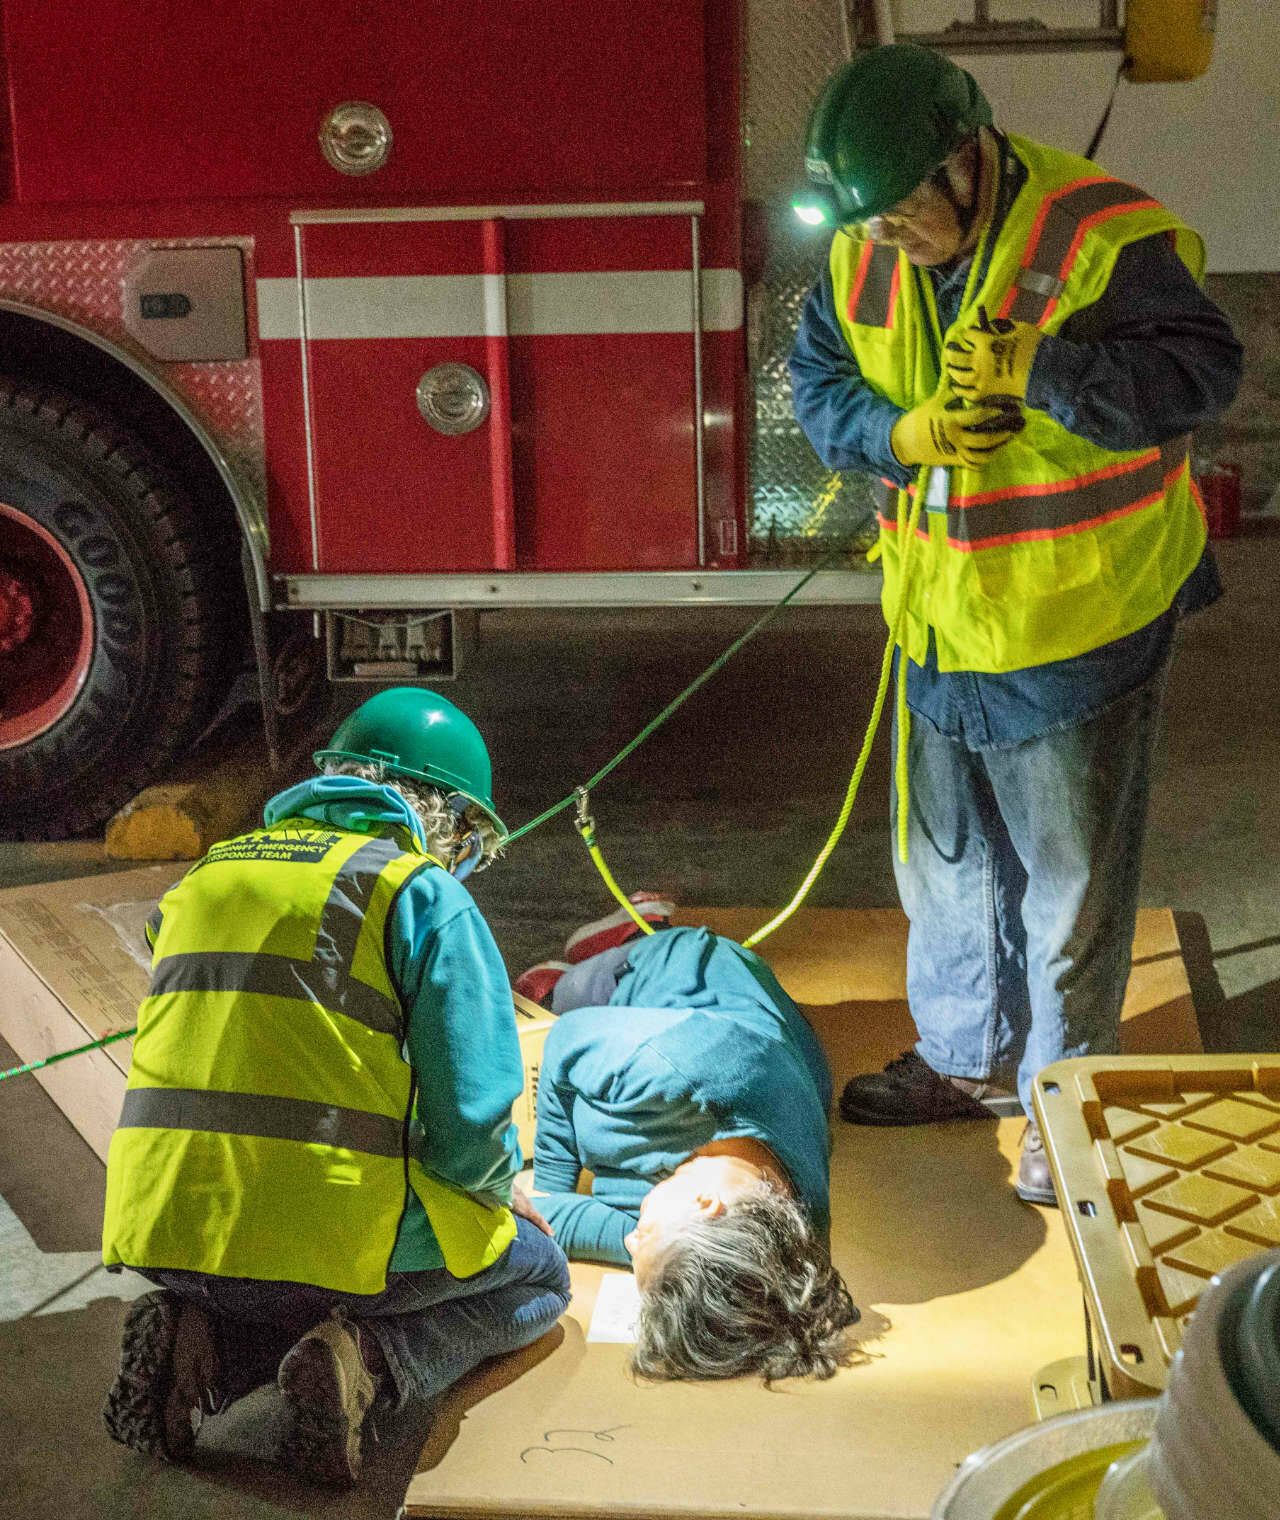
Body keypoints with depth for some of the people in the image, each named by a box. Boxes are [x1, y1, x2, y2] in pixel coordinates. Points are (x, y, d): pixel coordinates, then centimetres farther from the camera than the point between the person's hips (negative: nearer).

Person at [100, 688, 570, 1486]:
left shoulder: (205, 875, 17)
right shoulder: (422, 892, -4)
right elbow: (470, 1114, -10)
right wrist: (498, 1191, 13)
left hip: (162, 1231, 6)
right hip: (334, 1232, -6)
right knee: (539, 1277, 21)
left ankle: (206, 1345, 6)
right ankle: (369, 1363, -6)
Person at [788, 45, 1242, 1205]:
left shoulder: (1103, 233, -20)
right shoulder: (863, 256, -1)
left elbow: (1203, 370, -22)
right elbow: (818, 383, 6)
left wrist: (1036, 369, -33)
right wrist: (902, 431, -15)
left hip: (1084, 622, -6)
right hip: (942, 618, 6)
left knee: (1072, 872, 8)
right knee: (946, 855, 20)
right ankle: (966, 1056, 41)